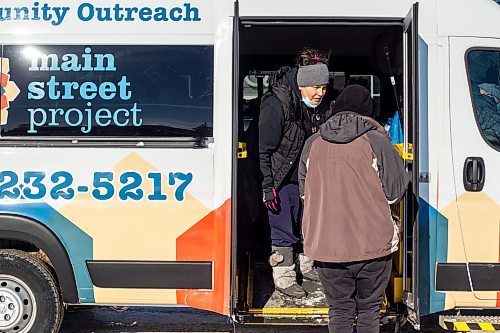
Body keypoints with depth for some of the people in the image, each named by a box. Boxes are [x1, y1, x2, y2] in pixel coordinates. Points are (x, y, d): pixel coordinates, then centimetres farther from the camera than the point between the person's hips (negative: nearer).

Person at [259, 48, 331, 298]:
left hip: (306, 176, 8)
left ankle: (305, 266, 39)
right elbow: (264, 150, -21)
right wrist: (268, 187, -21)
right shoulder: (276, 105, -23)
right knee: (284, 230, 0)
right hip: (281, 180, -7)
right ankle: (283, 279, 14)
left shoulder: (316, 107, 2)